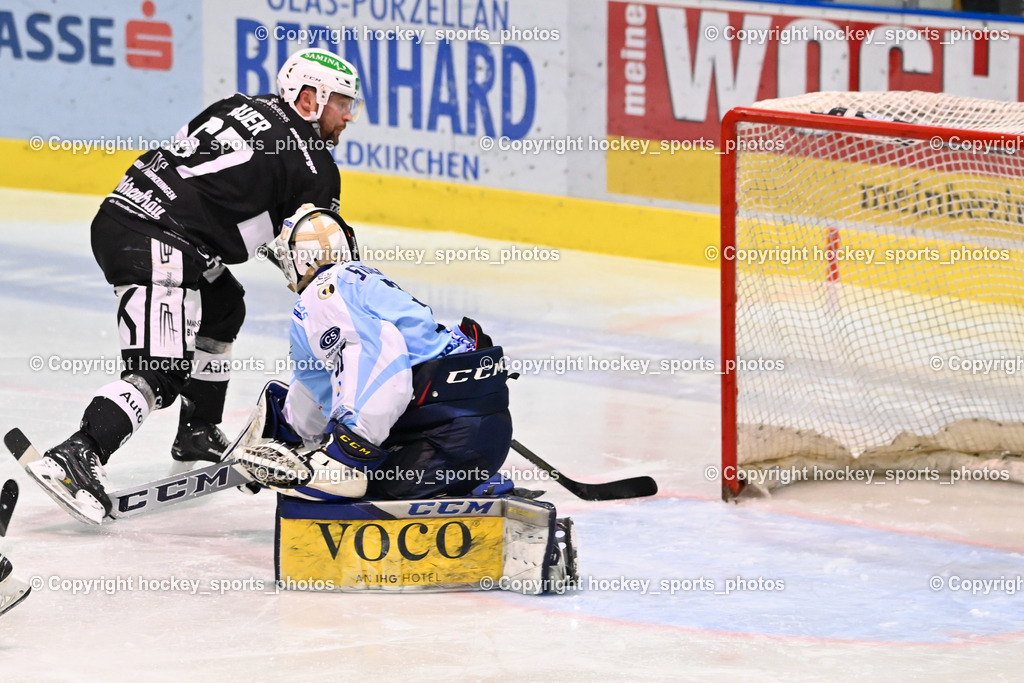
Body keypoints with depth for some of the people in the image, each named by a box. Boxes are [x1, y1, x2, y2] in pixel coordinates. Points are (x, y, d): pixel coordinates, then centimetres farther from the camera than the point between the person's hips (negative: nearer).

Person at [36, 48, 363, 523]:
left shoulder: (241, 107, 19)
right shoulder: (311, 164, -2)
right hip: (153, 248, -10)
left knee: (222, 307, 29)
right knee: (160, 374, -14)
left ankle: (197, 433, 36)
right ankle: (77, 456, -30)